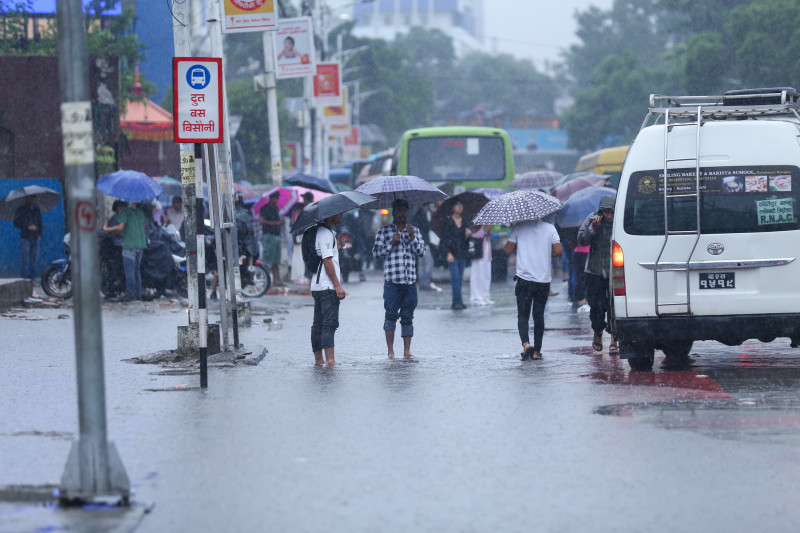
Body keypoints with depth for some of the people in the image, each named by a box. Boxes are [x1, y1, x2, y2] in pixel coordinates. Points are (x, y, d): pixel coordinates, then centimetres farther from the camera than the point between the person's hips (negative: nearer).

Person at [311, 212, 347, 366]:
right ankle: (330, 360, -19)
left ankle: (318, 359, 16)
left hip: (317, 287, 10)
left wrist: (336, 248, 15)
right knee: (330, 323, -13)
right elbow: (327, 261, -18)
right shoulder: (326, 233, -13)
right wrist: (338, 285, -18)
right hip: (327, 286, -10)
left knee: (318, 324, 12)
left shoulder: (321, 231, 18)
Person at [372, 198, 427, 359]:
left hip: (410, 281, 3)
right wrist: (392, 243, -8)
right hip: (392, 281, -3)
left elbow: (422, 251, 8)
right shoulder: (384, 230, 9)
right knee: (391, 314, -6)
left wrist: (412, 237, -6)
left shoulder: (414, 231, 16)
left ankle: (407, 350, 5)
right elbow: (376, 252, 4)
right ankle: (390, 350, -3)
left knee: (408, 316, 3)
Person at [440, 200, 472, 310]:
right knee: (456, 277, -12)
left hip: (462, 254, 5)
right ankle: (458, 302, -13)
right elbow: (445, 238, -3)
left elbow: (466, 240, 14)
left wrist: (468, 235, -9)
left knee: (459, 278, 4)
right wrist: (448, 253, -12)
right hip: (452, 253, -5)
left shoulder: (464, 222, 12)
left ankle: (456, 303, 8)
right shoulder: (448, 221, -1)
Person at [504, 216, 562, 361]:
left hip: (524, 279, -2)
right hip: (544, 279, 2)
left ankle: (526, 344, -20)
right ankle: (537, 351, 12)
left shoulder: (518, 228, -2)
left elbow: (508, 250, -2)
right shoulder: (550, 228, 1)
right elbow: (558, 251, -3)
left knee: (523, 315, 3)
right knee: (539, 315, 12)